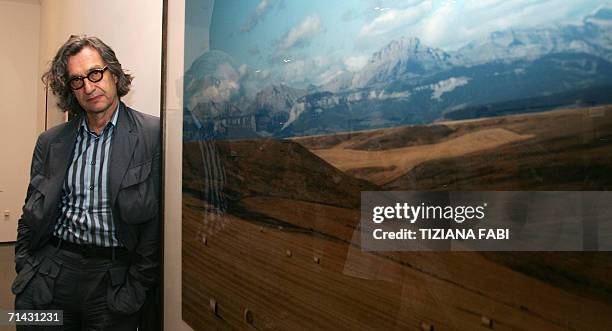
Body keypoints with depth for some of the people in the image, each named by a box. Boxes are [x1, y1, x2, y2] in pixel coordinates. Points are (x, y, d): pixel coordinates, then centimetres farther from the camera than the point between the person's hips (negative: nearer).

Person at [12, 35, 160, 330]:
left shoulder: (153, 135, -9)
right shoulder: (50, 142, 8)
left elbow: (157, 219, -10)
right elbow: (31, 214, 13)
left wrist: (138, 286, -9)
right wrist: (25, 270, 4)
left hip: (114, 275, -3)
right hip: (49, 270, 4)